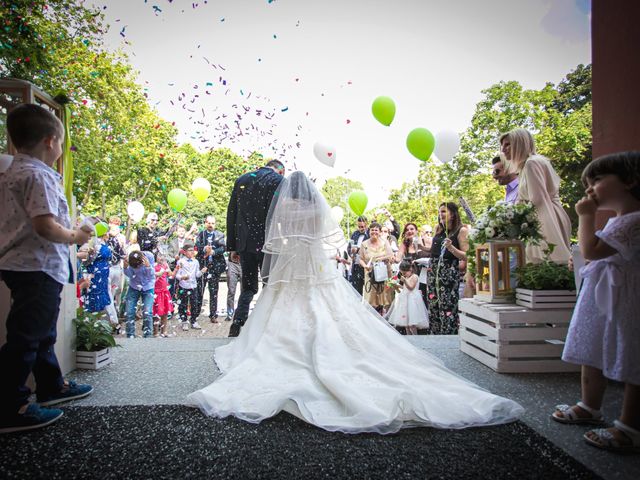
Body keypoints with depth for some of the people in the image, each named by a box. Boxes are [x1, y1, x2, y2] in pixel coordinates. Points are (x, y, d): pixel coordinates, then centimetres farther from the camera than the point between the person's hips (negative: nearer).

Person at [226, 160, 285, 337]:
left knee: (248, 287, 14)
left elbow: (231, 214, 10)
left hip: (244, 243, 4)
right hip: (267, 243, -4)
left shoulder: (241, 179, 12)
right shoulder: (278, 181, -3)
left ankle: (236, 326, 3)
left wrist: (232, 246, 12)